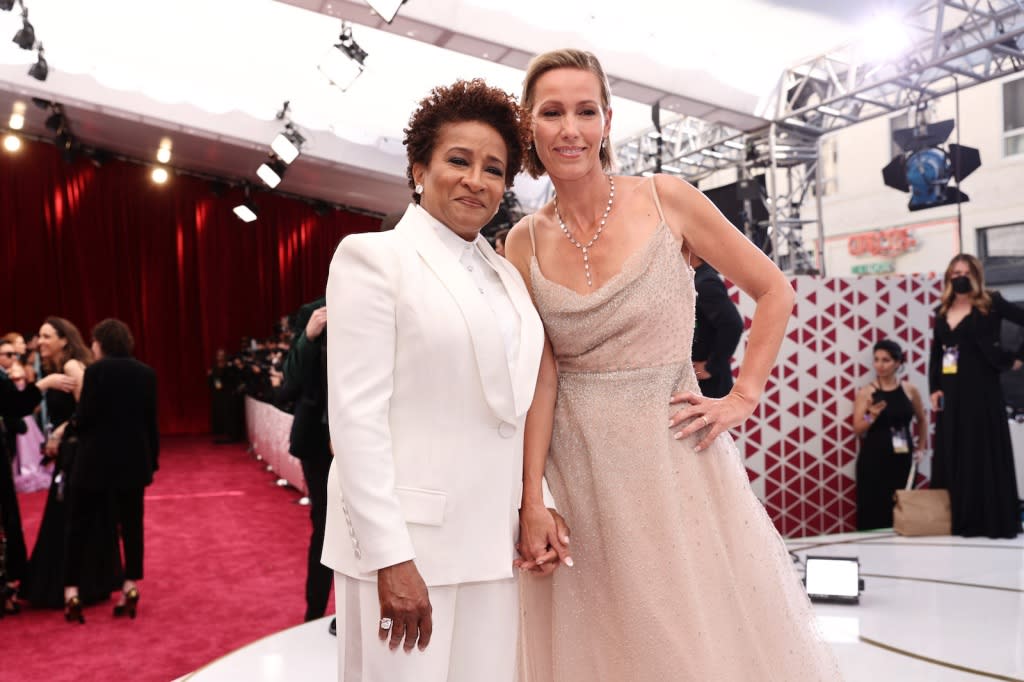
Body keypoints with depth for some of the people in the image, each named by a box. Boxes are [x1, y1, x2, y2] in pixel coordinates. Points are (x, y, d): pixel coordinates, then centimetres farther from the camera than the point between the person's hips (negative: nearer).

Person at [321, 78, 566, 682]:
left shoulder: (507, 274, 14)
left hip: (494, 542, 6)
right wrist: (390, 556, -17)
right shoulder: (373, 256, -5)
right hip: (406, 540, -5)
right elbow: (356, 415, -12)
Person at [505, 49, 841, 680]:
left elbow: (775, 291, 3)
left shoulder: (665, 200, -4)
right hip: (575, 464, 2)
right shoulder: (525, 243, 0)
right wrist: (532, 499, -9)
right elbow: (538, 376, -3)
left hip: (672, 453, -1)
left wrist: (743, 397, -3)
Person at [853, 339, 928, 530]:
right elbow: (857, 431, -5)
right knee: (874, 510, -4)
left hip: (902, 459, 3)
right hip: (873, 460, -3)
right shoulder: (866, 393, -4)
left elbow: (922, 421, 21)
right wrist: (872, 417, -22)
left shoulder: (910, 390, 4)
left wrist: (921, 448, 15)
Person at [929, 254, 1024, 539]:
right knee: (951, 455, 5)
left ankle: (994, 521, 4)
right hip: (951, 393, 5)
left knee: (986, 454, -2)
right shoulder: (942, 311, 11)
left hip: (982, 390, -5)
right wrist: (934, 389, 4)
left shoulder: (991, 304, -3)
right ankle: (957, 519, 12)